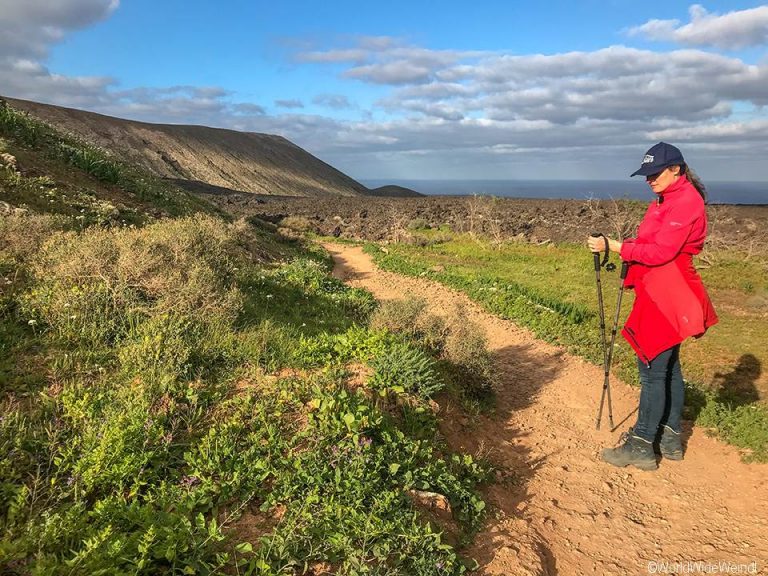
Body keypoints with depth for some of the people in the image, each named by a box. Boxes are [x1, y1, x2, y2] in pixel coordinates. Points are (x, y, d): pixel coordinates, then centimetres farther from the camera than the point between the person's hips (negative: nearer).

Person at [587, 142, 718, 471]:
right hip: (661, 295, 10)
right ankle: (669, 439, 27)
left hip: (667, 298, -10)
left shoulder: (686, 202, -15)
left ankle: (641, 446, 3)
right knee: (667, 366, 15)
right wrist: (626, 250, 4)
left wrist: (614, 246, -22)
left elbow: (660, 252, -22)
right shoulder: (667, 199, 15)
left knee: (653, 369, -6)